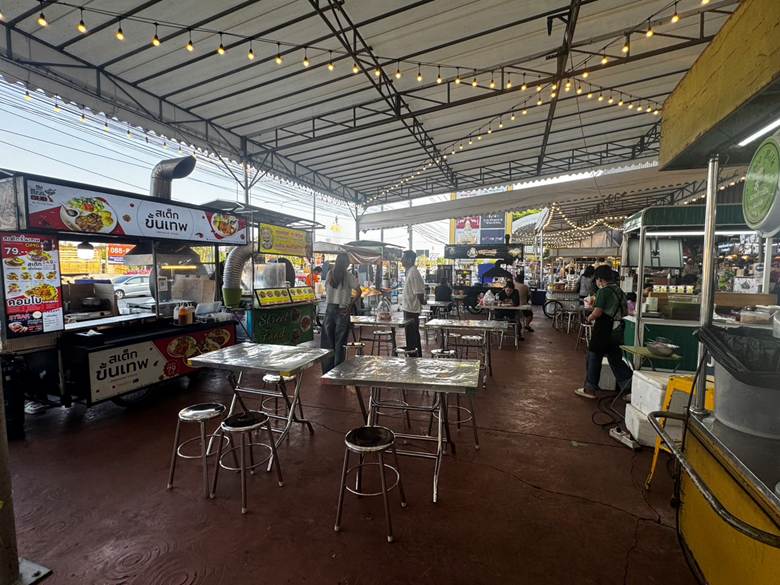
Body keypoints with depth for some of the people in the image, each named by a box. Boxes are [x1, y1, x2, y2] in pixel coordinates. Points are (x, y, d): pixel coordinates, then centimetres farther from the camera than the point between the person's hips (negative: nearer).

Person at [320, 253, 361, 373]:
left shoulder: (330, 273, 2)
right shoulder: (348, 275, -8)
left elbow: (326, 290, 9)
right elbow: (358, 292, -12)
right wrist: (350, 305, -5)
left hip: (330, 309, 3)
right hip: (342, 310, -3)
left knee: (328, 341, 11)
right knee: (340, 342, 5)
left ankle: (327, 371, 19)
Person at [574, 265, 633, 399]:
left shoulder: (603, 291, -15)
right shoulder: (620, 291, 10)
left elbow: (597, 312, -21)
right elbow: (625, 312, 16)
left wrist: (590, 317, -2)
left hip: (603, 331, -7)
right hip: (617, 331, 7)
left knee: (594, 359, 4)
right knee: (615, 359, 15)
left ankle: (589, 389, 12)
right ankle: (629, 385, 8)